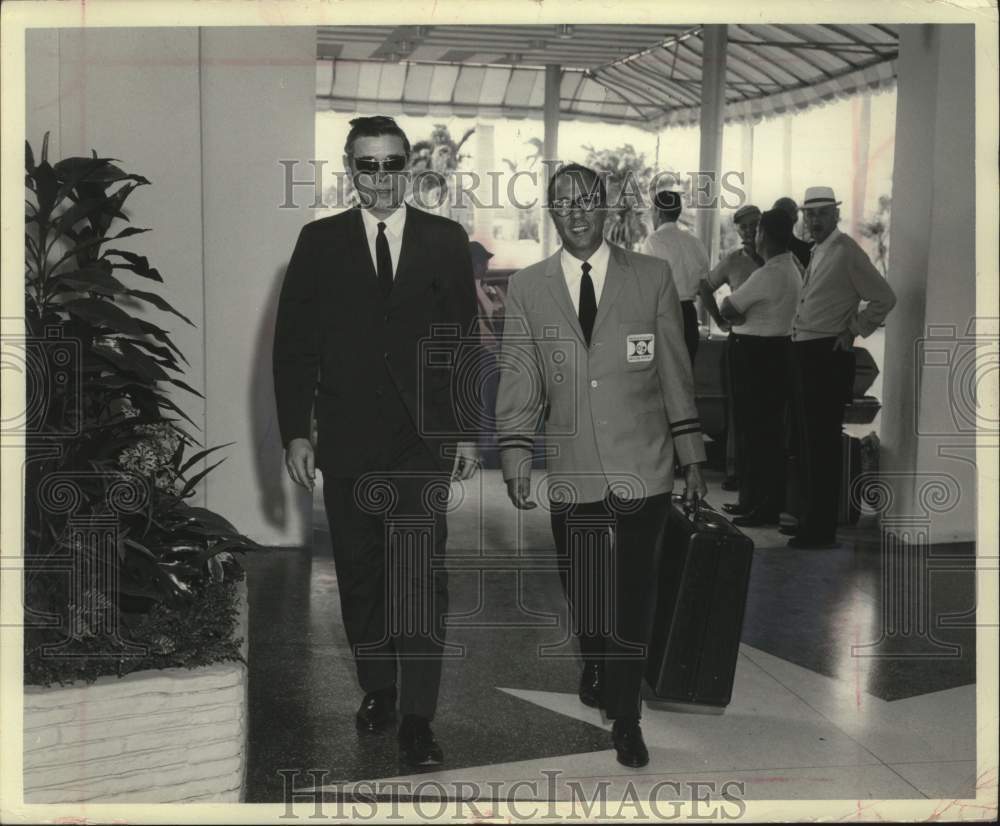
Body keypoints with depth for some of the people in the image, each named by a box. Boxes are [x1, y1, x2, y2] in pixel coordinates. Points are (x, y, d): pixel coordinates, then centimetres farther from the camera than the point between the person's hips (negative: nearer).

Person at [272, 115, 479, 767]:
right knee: (360, 575, 11)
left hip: (423, 440, -1)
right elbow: (293, 343, 4)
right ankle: (376, 688, 27)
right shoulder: (319, 242, 5)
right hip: (347, 440, 1)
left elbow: (465, 340, 5)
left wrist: (467, 430, 1)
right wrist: (295, 432, -2)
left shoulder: (446, 241, 5)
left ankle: (417, 716, 1)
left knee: (420, 578, -5)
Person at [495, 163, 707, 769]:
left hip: (642, 470, -1)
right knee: (582, 594, 12)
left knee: (632, 597, 0)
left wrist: (692, 457, 3)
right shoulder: (527, 289, 5)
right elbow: (519, 381, 6)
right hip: (572, 474, 2)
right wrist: (516, 461, 0)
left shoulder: (653, 278, 2)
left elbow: (677, 373, 4)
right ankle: (597, 668, 43)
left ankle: (625, 717, 15)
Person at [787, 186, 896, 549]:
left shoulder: (846, 251, -11)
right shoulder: (817, 253, 15)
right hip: (805, 354, 9)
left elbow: (884, 298, -13)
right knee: (807, 441, 14)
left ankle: (821, 530, 1)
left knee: (822, 444, -5)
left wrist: (853, 331, -9)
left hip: (828, 357, -9)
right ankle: (811, 516, 25)